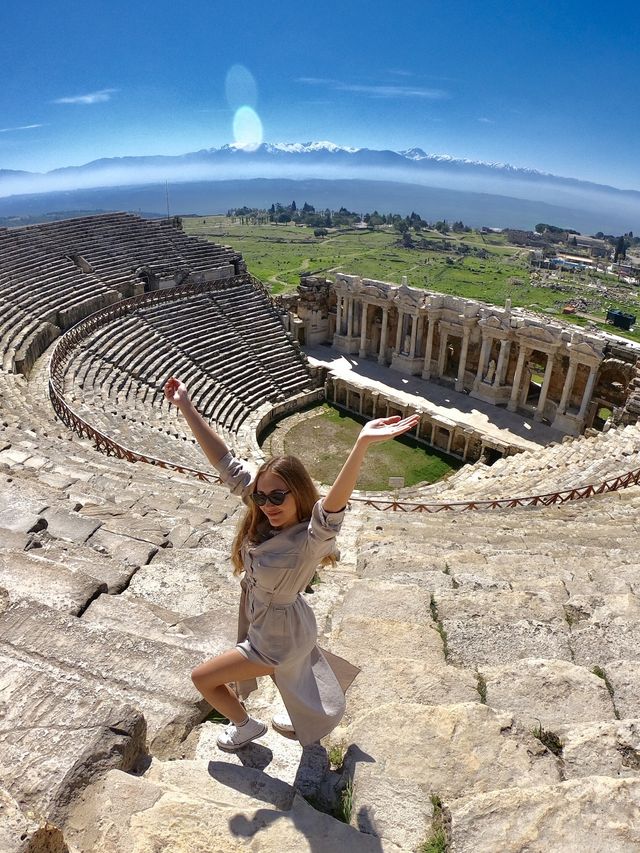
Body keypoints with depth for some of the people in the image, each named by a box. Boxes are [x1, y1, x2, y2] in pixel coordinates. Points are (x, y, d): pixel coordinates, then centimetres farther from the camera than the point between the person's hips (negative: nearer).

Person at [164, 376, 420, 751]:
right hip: (261, 622, 7)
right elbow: (224, 460, -20)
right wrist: (186, 406, -21)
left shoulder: (312, 539, -37)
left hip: (277, 641, -6)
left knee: (202, 677, 10)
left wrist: (363, 443, -76)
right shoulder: (266, 516, -19)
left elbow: (334, 502, -59)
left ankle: (245, 726, 36)